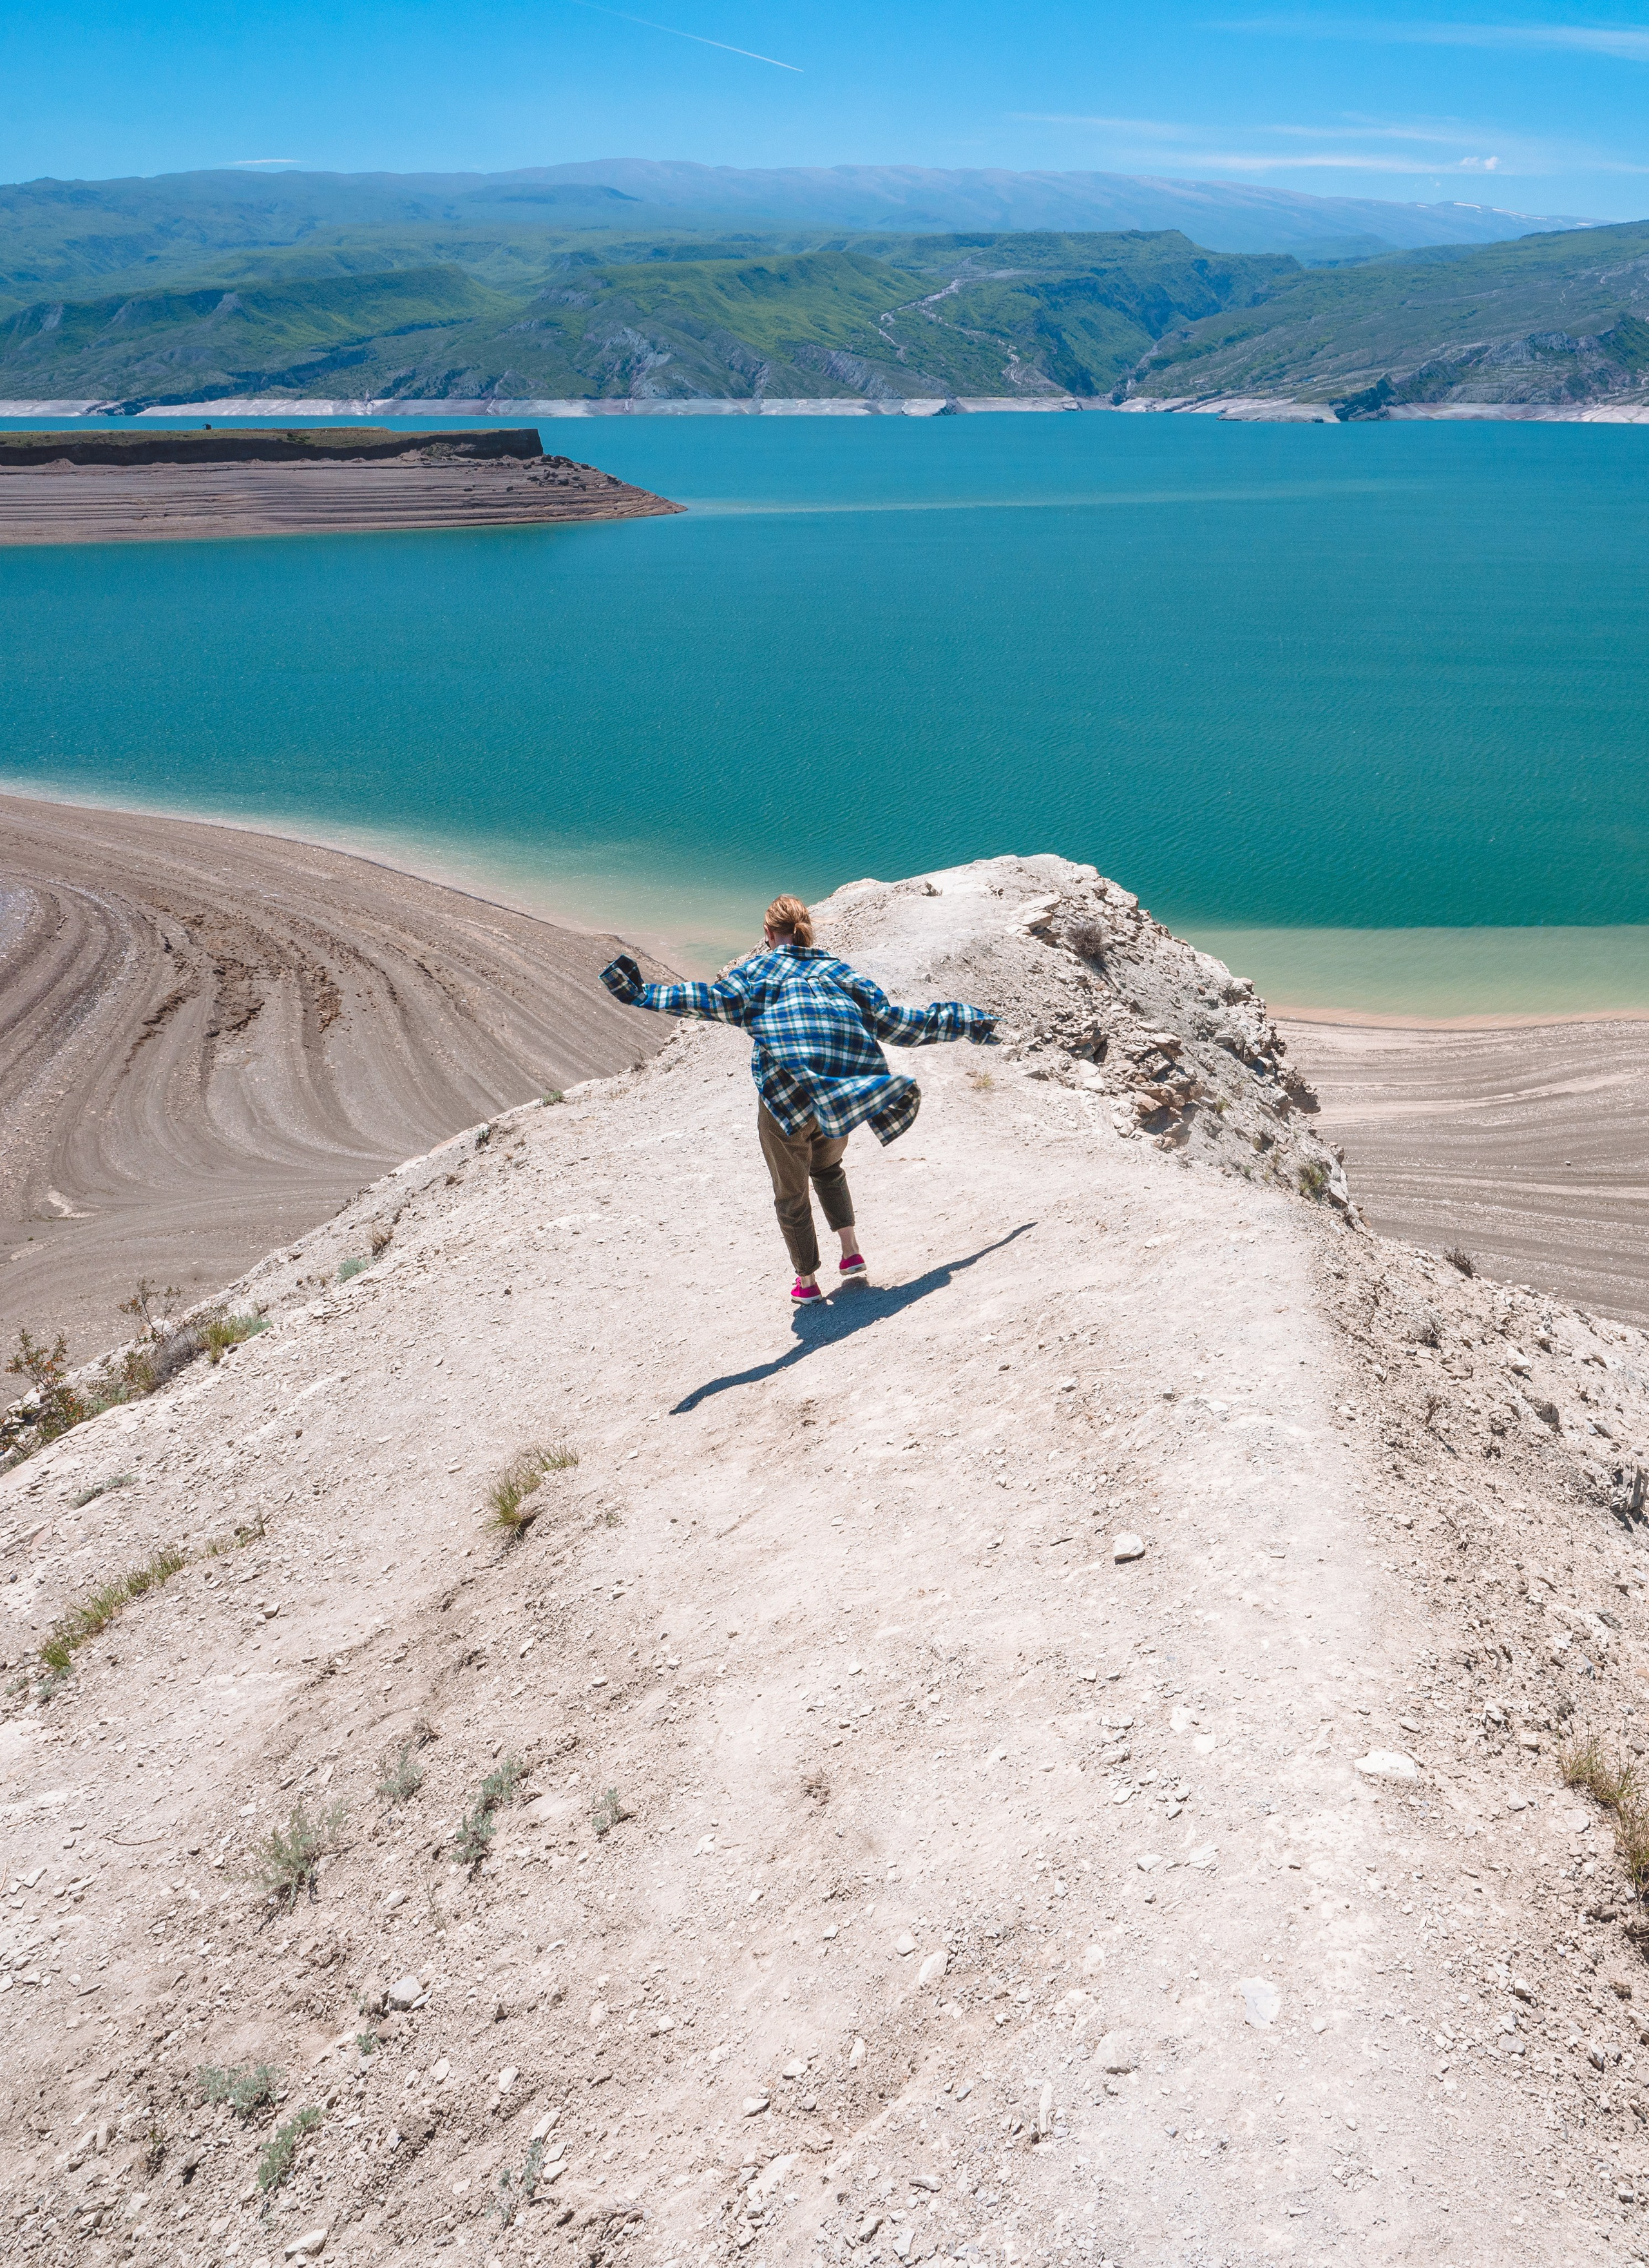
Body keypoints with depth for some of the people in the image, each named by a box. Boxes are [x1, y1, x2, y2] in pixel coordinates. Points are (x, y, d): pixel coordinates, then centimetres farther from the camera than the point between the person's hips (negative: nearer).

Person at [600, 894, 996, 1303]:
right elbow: (889, 1020, 11)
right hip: (841, 1099, 4)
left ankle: (807, 1282, 25)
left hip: (786, 1098, -3)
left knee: (791, 1193, 15)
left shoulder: (759, 968, 5)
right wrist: (966, 1023, 19)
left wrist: (641, 995, -14)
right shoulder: (838, 970, 14)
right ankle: (852, 1253, 21)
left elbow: (716, 1000, -12)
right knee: (827, 1167, 32)